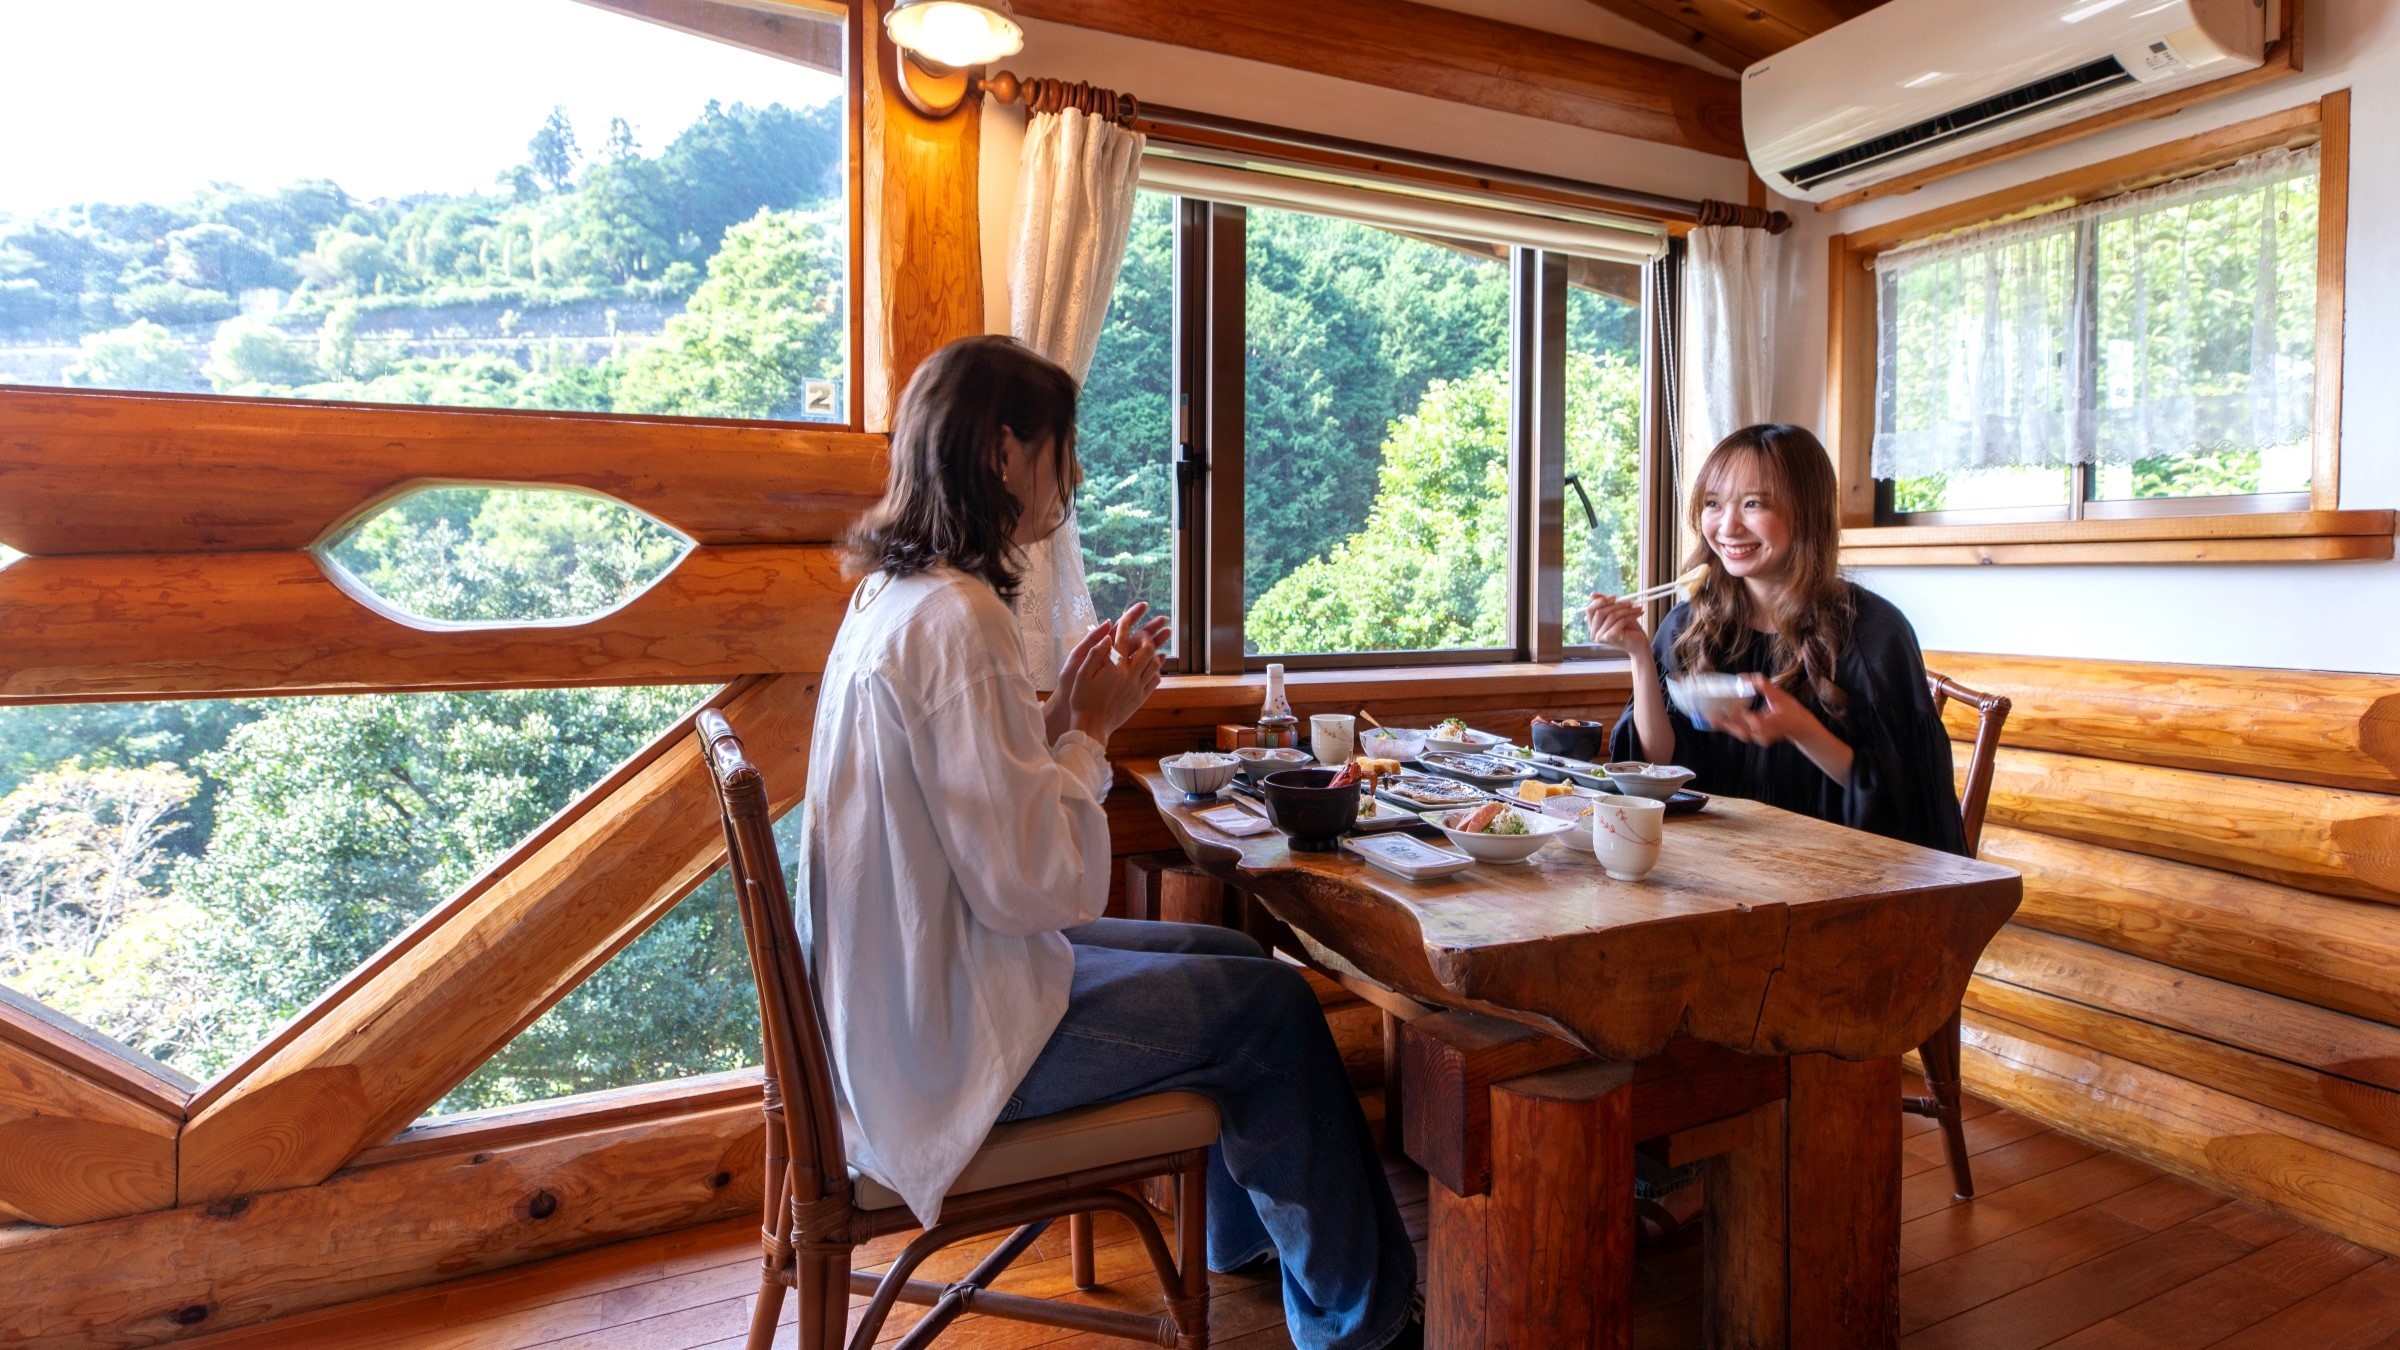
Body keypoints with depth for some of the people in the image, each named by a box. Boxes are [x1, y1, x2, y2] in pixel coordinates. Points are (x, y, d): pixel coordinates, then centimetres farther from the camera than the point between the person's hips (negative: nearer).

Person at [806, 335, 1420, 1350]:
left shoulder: (892, 595, 6)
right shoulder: (956, 618, -26)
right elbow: (1035, 883, -27)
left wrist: (1063, 713, 1)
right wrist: (1092, 726, -14)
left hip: (914, 991, 10)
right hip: (957, 1041, -10)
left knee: (1234, 956, 17)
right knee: (1274, 1007, 0)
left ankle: (1243, 1238, 40)